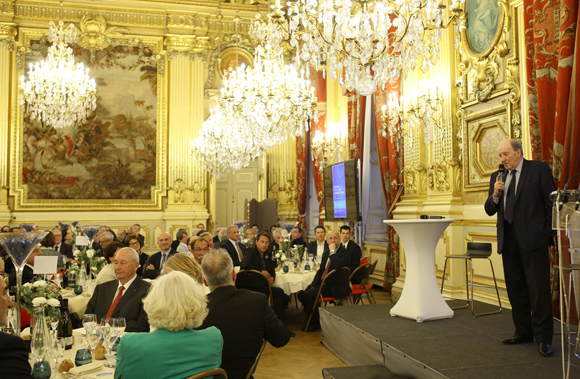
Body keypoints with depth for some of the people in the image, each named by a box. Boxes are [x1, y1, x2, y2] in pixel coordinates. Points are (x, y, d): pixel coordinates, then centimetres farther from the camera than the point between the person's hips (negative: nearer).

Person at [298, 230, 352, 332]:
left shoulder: (344, 252, -11)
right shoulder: (326, 253, 14)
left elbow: (338, 265, -32)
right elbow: (320, 270, 17)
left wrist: (333, 251, -21)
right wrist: (313, 285, 4)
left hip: (335, 287, -8)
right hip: (323, 283, 8)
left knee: (308, 295, -21)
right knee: (301, 294, -5)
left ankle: (315, 323, -2)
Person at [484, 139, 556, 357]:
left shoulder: (539, 169, 0)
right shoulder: (497, 177, 14)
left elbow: (551, 202, -1)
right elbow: (489, 210, 12)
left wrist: (549, 232, -6)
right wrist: (495, 194, -7)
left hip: (532, 237, -5)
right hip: (508, 239, 5)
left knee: (538, 288, -4)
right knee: (515, 289, 10)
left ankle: (543, 338, 4)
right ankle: (523, 332, 22)